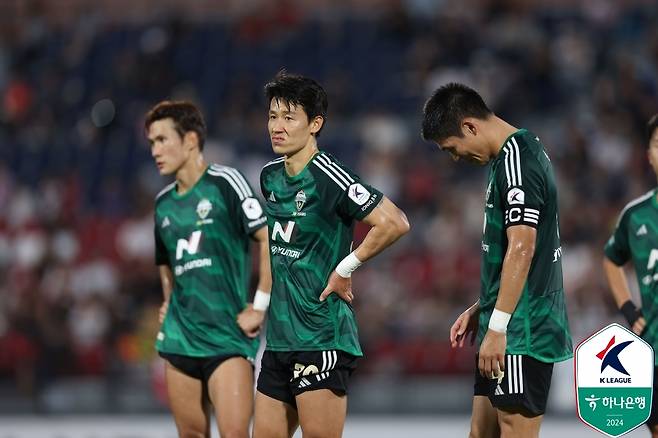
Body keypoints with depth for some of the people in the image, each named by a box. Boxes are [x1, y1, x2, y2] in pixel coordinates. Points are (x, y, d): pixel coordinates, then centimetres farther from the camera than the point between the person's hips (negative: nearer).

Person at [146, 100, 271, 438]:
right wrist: (169, 303, 16)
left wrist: (260, 306, -13)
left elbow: (271, 240, -11)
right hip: (180, 337, 6)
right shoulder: (163, 202, 14)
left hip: (229, 335, -6)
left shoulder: (224, 183, -6)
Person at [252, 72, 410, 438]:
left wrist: (346, 267, -14)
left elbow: (395, 223, -20)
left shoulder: (328, 175, -13)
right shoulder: (270, 177, 11)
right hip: (279, 337, 8)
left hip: (322, 336, -8)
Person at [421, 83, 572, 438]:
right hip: (509, 326, 10)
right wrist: (481, 309, 23)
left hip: (522, 331, -10)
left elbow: (521, 249, -21)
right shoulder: (514, 157, 17)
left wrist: (497, 327, -22)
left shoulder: (515, 162, -15)